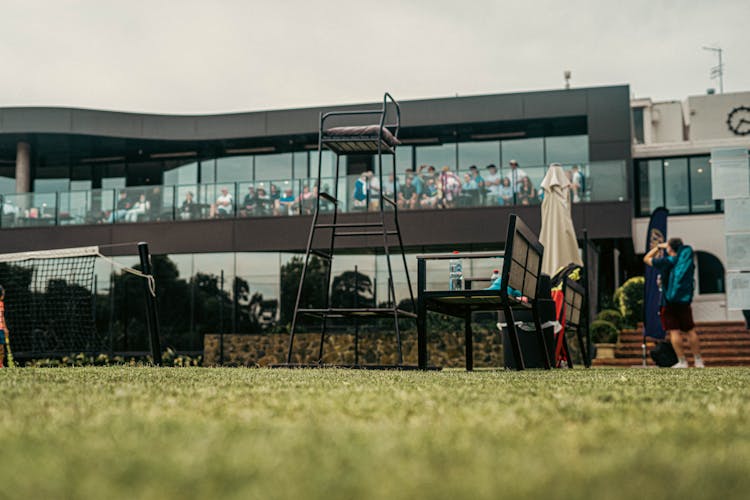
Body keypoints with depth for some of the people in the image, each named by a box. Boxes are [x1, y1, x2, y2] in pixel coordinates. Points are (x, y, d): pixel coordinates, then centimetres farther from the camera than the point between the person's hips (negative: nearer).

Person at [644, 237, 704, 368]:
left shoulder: (667, 262, -7)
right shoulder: (688, 261, 4)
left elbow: (647, 259, 4)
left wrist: (659, 247, 12)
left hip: (669, 302, -5)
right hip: (685, 301, 5)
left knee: (674, 332, -3)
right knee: (691, 331, 10)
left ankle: (682, 361, -6)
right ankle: (698, 361, 13)